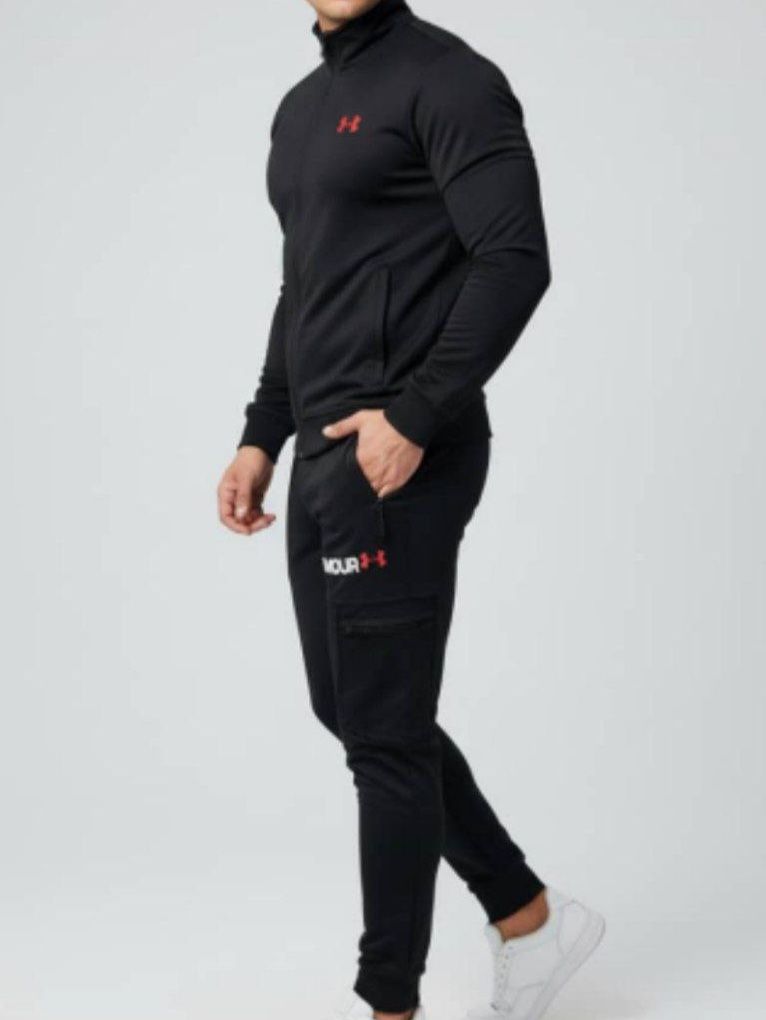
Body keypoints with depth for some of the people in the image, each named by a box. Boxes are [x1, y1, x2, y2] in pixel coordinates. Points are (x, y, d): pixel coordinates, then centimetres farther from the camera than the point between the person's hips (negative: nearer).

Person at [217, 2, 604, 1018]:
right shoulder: (301, 108, 19)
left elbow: (514, 262, -19)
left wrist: (416, 418, -23)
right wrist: (262, 438, 17)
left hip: (401, 459, -10)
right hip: (327, 458, 10)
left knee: (384, 732, -3)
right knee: (351, 710, 16)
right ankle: (531, 919, 28)